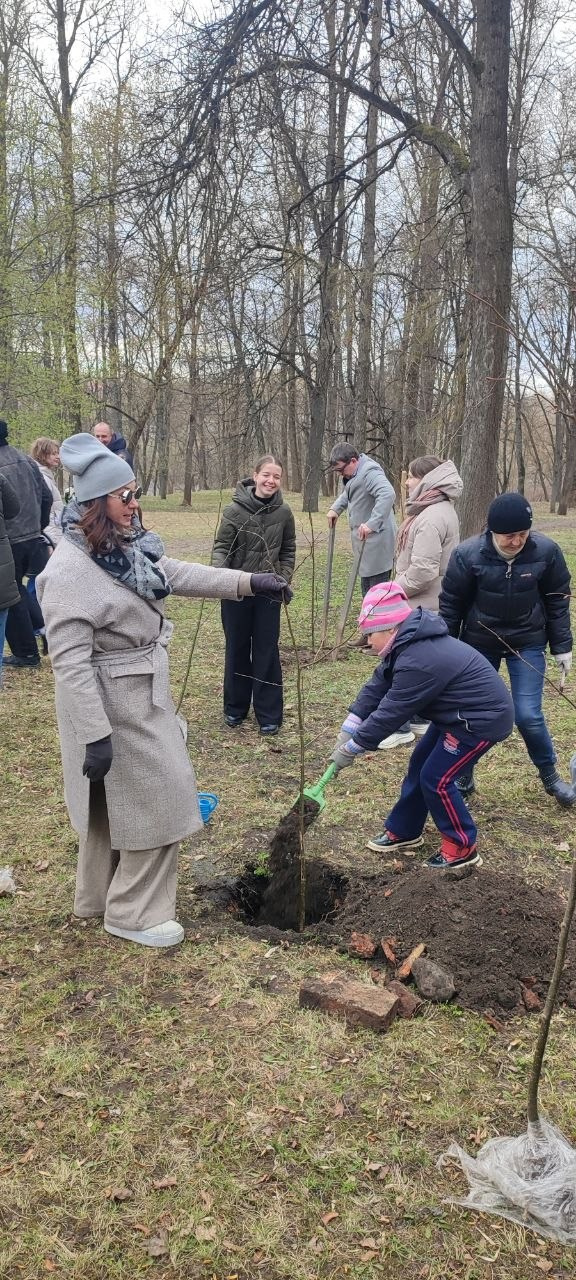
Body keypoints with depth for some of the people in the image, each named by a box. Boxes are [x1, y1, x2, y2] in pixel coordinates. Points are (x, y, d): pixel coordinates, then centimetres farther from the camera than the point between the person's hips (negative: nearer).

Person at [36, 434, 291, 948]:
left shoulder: (128, 546, 2)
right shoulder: (69, 569, -25)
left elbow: (180, 574, 12)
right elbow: (70, 661, -27)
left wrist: (251, 582, 6)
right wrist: (94, 735, -27)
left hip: (144, 695, 9)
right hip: (113, 707, -9)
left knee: (118, 802, 22)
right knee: (155, 801, 1)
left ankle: (100, 894, 41)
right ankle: (133, 913, 19)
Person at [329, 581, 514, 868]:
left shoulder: (418, 662, -31)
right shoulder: (408, 643, 0)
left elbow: (390, 713, -25)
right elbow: (377, 686, 4)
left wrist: (352, 748, -15)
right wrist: (348, 730, 1)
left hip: (482, 718, -10)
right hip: (458, 714, 10)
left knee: (436, 778, -5)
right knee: (419, 766, 15)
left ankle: (463, 849, 12)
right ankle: (402, 831, 30)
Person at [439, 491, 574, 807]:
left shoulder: (546, 551, -16)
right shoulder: (468, 554, -20)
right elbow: (450, 603, -8)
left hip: (527, 643, 0)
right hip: (479, 643, 0)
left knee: (528, 716, -5)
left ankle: (549, 775, 21)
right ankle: (463, 776, 28)